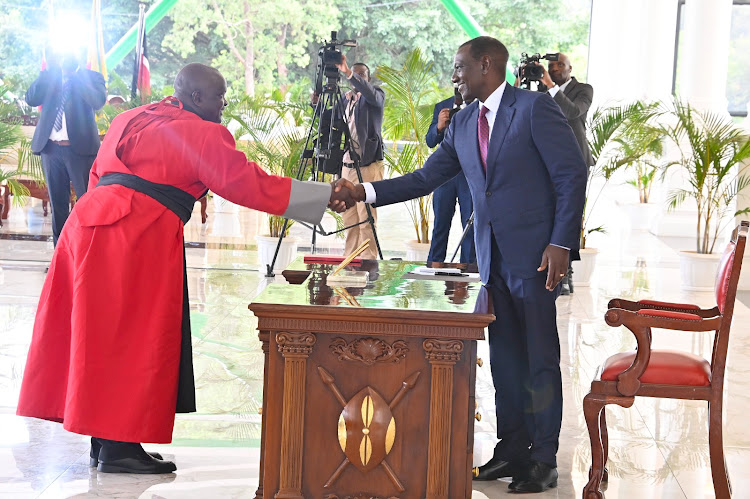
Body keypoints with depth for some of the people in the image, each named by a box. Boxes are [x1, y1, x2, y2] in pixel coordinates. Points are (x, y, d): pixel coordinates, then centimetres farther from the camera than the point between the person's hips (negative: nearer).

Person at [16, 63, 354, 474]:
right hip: (140, 240, -8)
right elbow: (249, 183, -4)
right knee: (136, 339, -2)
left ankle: (102, 440, 18)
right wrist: (325, 196, 0)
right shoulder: (202, 134, -2)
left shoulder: (129, 120, 22)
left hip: (91, 220, 8)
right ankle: (118, 447, 0)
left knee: (101, 337, 11)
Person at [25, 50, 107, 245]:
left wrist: (75, 72, -16)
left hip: (80, 148, -3)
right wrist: (49, 69, -9)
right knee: (58, 205, 9)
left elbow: (98, 102, -15)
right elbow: (31, 99, -3)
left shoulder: (91, 77, 3)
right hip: (51, 148, 3)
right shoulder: (50, 78, 10)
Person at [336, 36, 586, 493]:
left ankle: (544, 459, 10)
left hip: (534, 255, -7)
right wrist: (365, 192, 0)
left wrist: (561, 243, -16)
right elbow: (425, 178, 11)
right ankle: (512, 448, 23)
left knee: (540, 358, 1)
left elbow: (572, 174, -11)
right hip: (492, 257, 7)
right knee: (504, 357, 12)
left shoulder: (535, 108, -9)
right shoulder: (463, 124, 12)